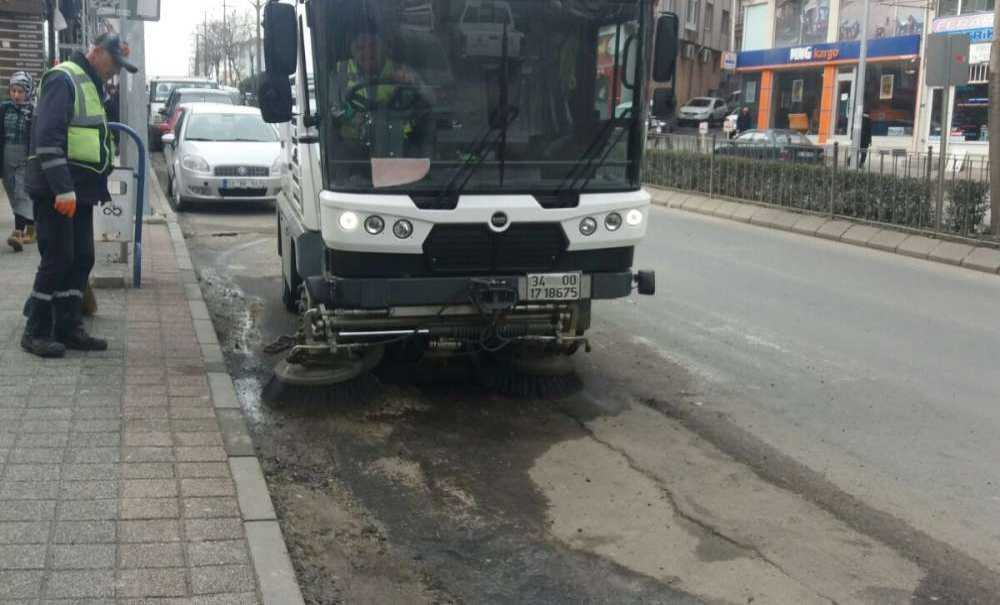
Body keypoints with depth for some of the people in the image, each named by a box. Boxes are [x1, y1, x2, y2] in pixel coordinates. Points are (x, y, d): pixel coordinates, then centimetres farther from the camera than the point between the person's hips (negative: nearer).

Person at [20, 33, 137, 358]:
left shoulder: (90, 84, 20)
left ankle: (69, 328, 15)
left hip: (80, 190, 10)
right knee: (58, 259, -7)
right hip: (58, 191, -9)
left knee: (81, 260, 9)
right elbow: (48, 136, -20)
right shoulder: (63, 79, -11)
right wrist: (62, 188, -26)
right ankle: (36, 333, 2)